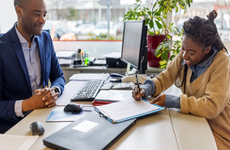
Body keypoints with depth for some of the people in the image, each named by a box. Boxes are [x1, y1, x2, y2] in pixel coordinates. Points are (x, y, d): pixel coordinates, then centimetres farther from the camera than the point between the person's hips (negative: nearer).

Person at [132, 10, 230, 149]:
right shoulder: (184, 56, -5)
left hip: (217, 134, -5)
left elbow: (211, 107, -28)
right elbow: (164, 78, 4)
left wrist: (170, 101, -27)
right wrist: (146, 89, -17)